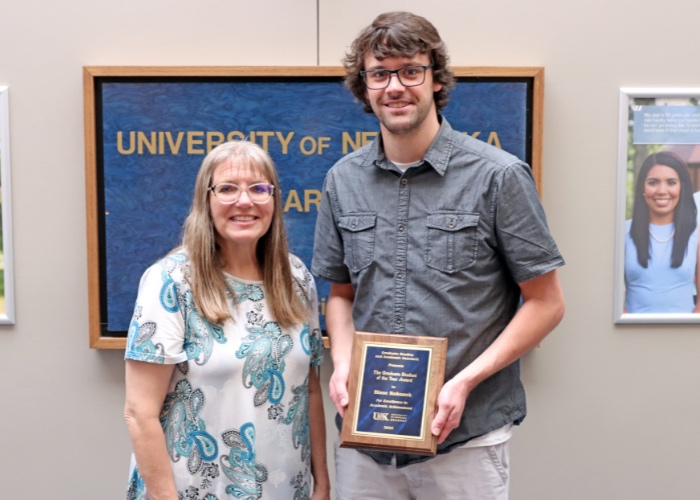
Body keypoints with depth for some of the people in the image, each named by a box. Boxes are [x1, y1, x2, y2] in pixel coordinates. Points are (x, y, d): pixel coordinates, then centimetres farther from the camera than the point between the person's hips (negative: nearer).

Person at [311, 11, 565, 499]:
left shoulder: (499, 176, -8)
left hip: (466, 438, -3)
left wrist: (466, 381, -15)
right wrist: (343, 362, -6)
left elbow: (546, 303, -5)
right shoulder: (344, 180, 4)